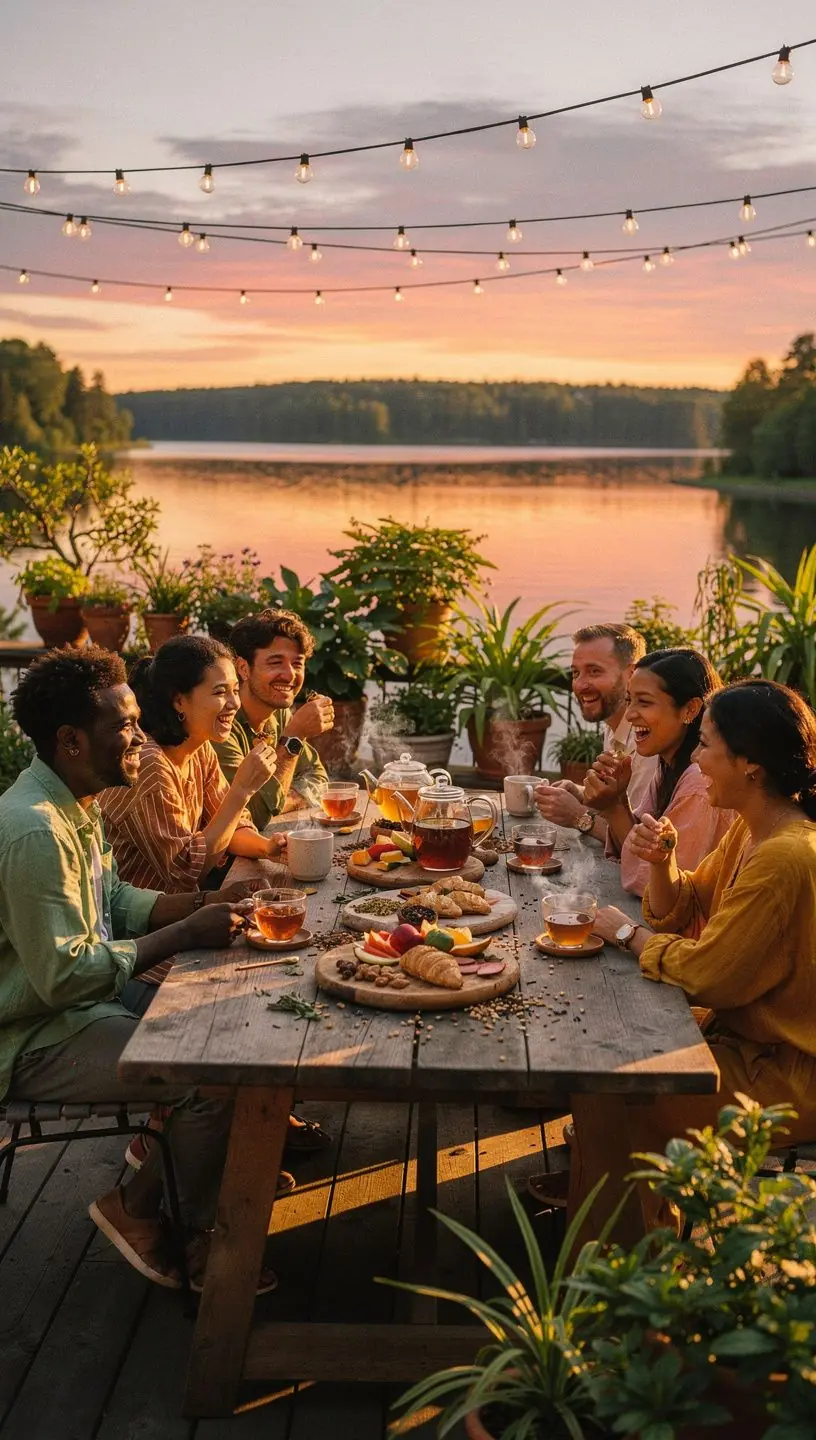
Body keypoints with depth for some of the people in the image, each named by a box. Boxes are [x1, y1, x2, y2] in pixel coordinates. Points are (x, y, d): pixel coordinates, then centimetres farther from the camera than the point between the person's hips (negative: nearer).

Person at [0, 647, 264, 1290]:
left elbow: (114, 900, 15)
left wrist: (203, 902, -1)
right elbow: (62, 976, -27)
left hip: (88, 1001, 10)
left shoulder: (79, 803, 6)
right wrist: (187, 934, -22)